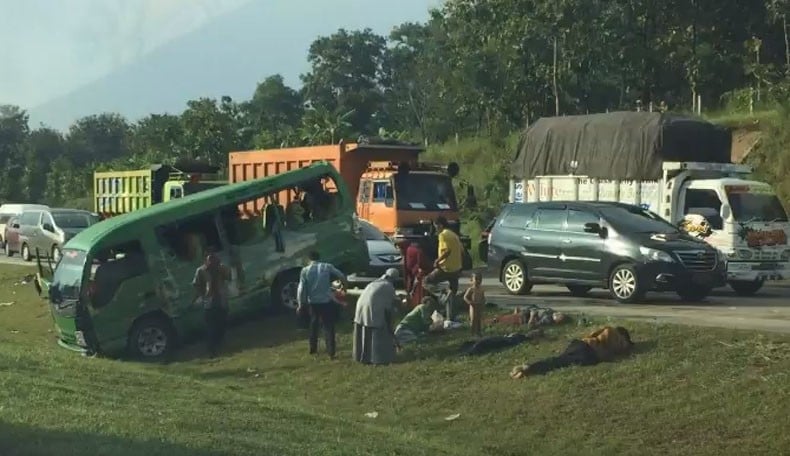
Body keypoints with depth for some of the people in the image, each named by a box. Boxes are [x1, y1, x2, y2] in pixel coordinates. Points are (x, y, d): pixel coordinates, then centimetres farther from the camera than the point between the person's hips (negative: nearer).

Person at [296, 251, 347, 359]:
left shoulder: (305, 270, -3)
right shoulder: (327, 267, -3)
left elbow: (301, 289, -5)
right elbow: (341, 276, 3)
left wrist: (301, 304, 5)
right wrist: (344, 285, 25)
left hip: (313, 303, 1)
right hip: (327, 302, -1)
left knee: (313, 326, 21)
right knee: (328, 327, 2)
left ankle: (313, 349, 30)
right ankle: (331, 352, -4)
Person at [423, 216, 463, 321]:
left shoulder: (443, 235, -11)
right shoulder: (454, 235, 17)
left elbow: (447, 250, -24)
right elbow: (461, 251, 17)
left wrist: (438, 260, -15)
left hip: (446, 269, -9)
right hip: (456, 269, 9)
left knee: (426, 281, 7)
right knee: (452, 293, 13)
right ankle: (450, 317, 13)